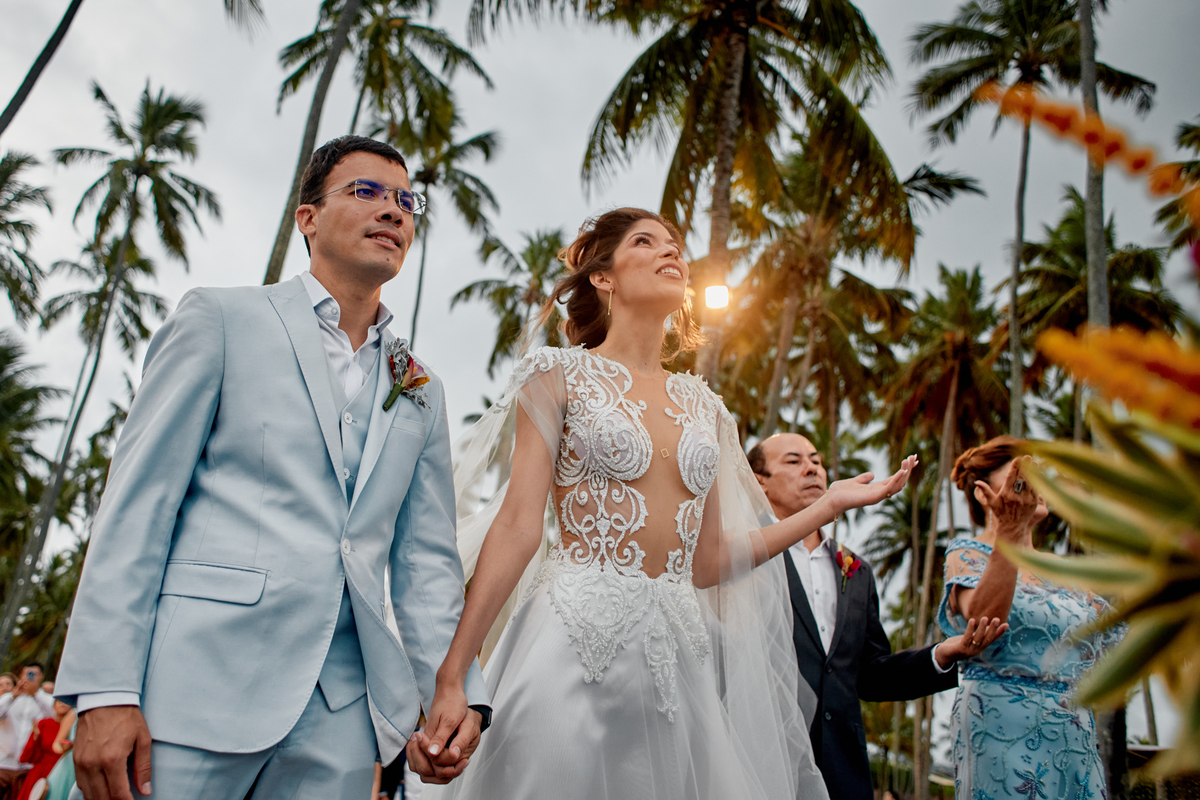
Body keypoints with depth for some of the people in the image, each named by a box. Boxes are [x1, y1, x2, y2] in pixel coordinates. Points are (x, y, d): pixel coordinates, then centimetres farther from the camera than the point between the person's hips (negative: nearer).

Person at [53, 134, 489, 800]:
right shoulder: (219, 318, 4)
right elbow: (137, 503, -3)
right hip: (203, 679, -3)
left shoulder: (421, 392, 16)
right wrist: (105, 691, -10)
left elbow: (425, 557, 13)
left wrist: (457, 689, 0)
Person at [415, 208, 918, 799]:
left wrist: (830, 506, 11)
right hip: (575, 649, -4)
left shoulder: (704, 406, 13)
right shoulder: (560, 373, 0)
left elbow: (706, 562, 11)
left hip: (679, 661, 5)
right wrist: (450, 680, -15)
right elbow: (517, 525, -8)